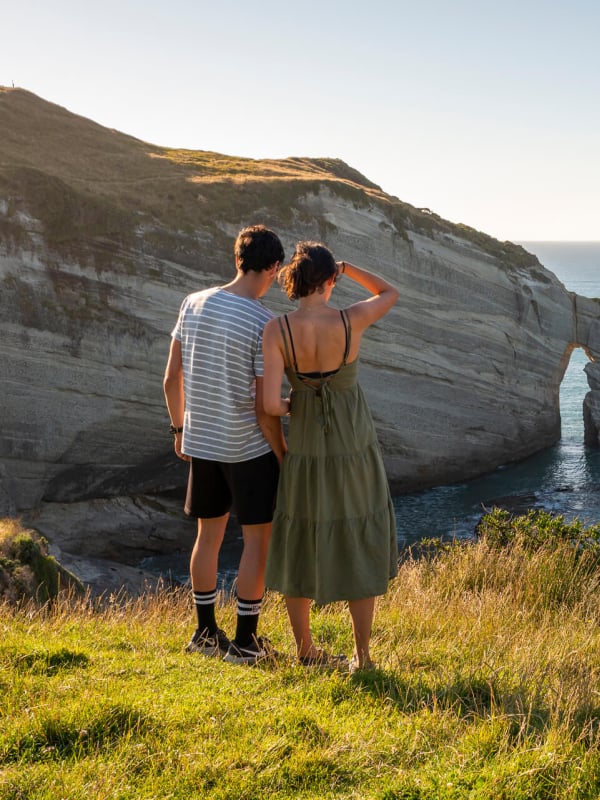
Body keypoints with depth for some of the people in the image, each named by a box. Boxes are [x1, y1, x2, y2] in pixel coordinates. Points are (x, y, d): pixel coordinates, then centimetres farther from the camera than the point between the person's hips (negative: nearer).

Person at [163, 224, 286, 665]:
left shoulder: (193, 304, -1)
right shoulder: (266, 324, -18)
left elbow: (172, 378, 5)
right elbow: (264, 409, -17)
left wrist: (180, 428, 18)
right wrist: (284, 456, -4)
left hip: (201, 445, 6)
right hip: (251, 447, -6)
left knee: (209, 535, 18)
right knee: (258, 539, 7)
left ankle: (206, 631, 28)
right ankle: (245, 640, 14)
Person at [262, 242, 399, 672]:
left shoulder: (276, 330, -18)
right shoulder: (352, 321, -16)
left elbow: (270, 404, -23)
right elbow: (390, 293, 6)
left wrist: (291, 404, 0)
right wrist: (344, 266, 4)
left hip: (308, 453, 1)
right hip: (356, 454, -1)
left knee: (300, 547, 19)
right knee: (359, 550, 14)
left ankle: (305, 649, 30)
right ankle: (362, 655, 18)